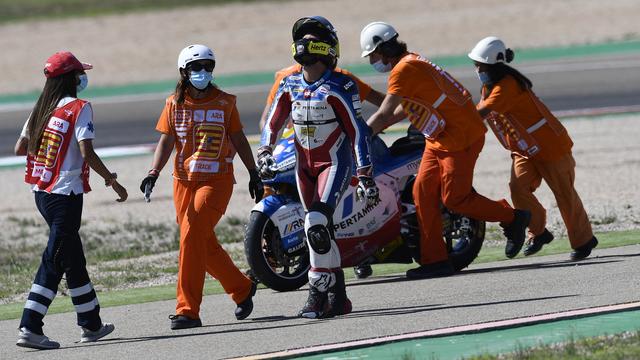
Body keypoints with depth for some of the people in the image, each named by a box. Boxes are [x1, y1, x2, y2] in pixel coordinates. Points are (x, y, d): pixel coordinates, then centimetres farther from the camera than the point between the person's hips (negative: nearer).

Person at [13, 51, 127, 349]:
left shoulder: (41, 109, 9)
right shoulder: (79, 109, -11)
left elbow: (20, 148, 11)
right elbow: (87, 153, -18)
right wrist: (112, 180, -7)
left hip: (41, 191, 8)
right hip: (66, 194, -8)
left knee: (72, 257, 17)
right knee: (54, 260, -6)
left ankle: (91, 324, 25)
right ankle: (30, 328, -13)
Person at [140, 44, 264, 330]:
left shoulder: (224, 102, 2)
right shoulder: (174, 103, 6)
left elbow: (239, 140, 11)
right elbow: (166, 142, 4)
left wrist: (253, 174, 13)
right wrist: (153, 174, -10)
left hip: (217, 180, -4)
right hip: (184, 180, 4)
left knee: (192, 234, -19)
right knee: (203, 244, 9)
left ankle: (188, 310, -18)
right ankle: (242, 289, 32)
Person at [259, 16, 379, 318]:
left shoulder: (339, 87, -15)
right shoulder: (289, 85, 4)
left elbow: (357, 131, -14)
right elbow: (273, 123, 12)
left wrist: (365, 176, -17)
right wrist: (264, 154, -6)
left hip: (335, 163, -7)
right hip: (304, 166, 7)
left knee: (317, 224, -23)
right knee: (320, 230, 8)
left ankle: (318, 291, -12)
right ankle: (338, 297, 17)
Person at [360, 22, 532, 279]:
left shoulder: (404, 70, -19)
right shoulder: (410, 63, 13)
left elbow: (383, 115, -19)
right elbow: (403, 109, 24)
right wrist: (371, 130, 19)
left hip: (460, 137, -10)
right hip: (440, 139, 10)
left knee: (454, 199, -7)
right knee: (423, 193, 3)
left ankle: (512, 218, 12)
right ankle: (435, 260, 3)